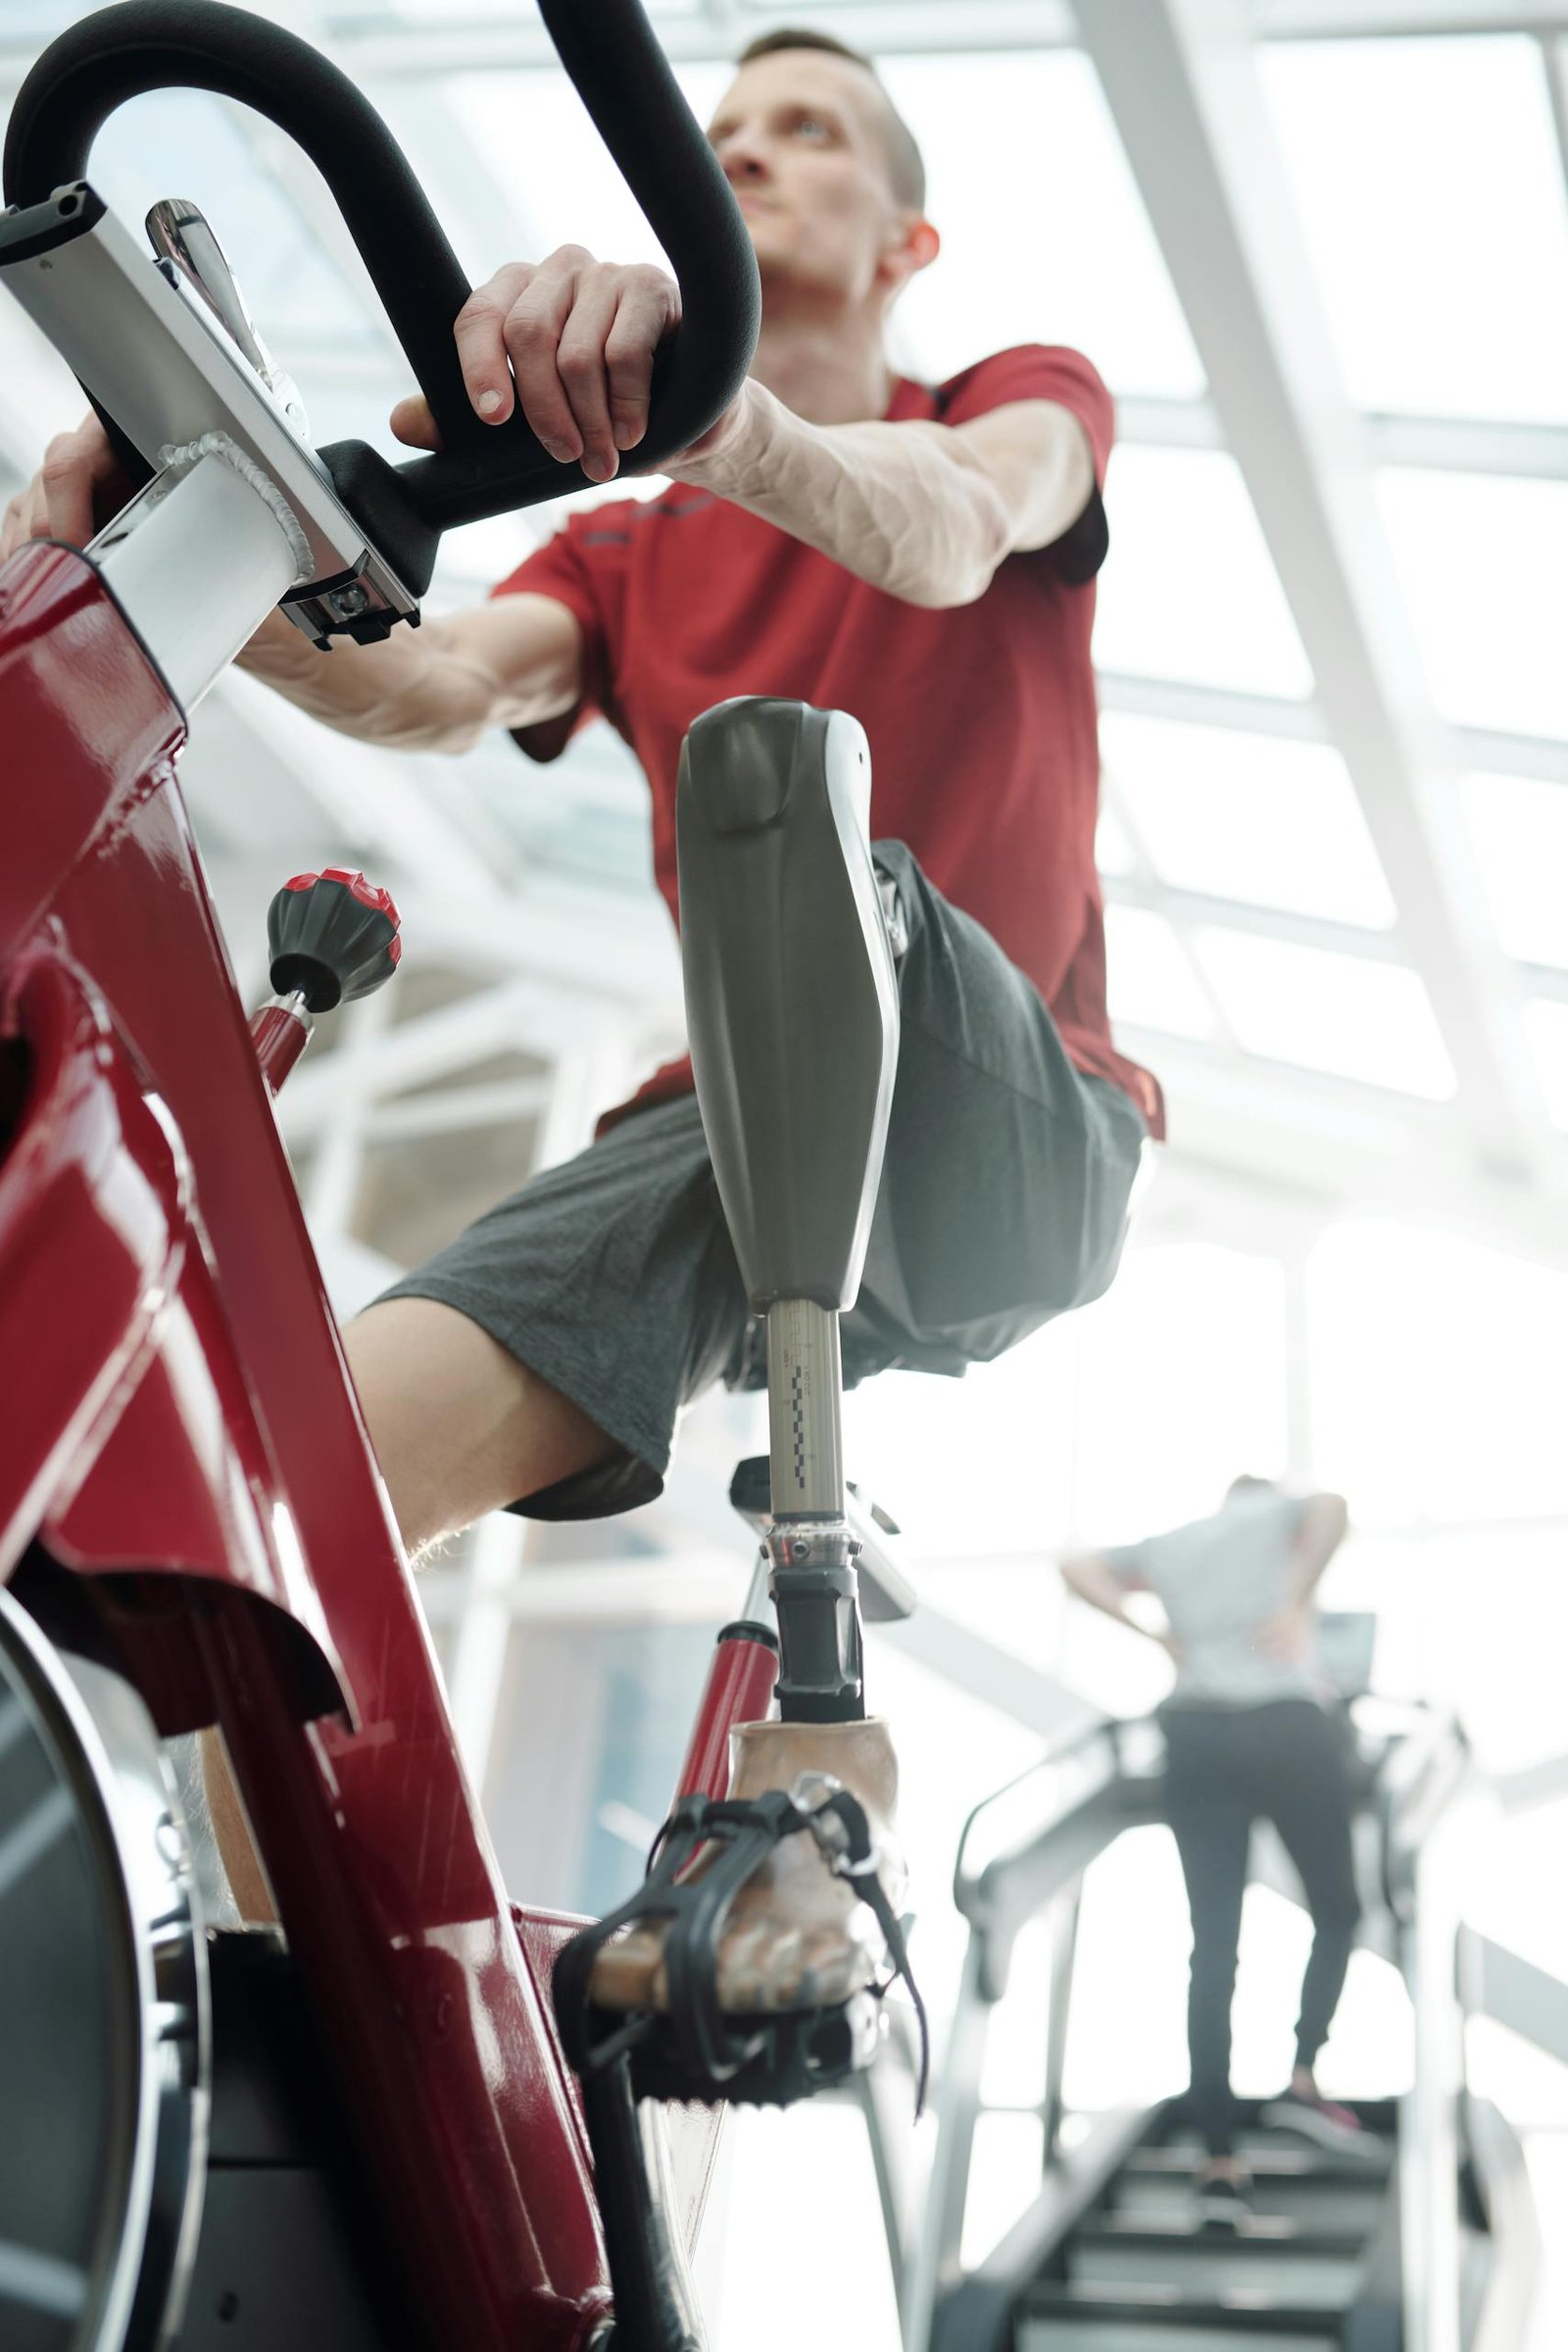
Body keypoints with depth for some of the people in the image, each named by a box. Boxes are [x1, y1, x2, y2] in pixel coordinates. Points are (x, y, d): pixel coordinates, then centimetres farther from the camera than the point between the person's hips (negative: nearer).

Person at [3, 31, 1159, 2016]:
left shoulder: (1032, 399, 10)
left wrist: (722, 406, -41)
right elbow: (442, 691, -6)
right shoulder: (632, 551, 18)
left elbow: (945, 533, -18)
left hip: (1014, 1152, -2)